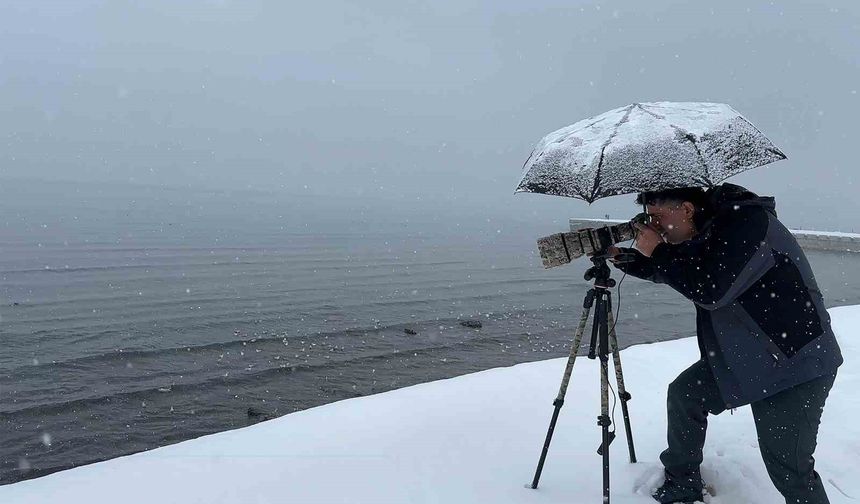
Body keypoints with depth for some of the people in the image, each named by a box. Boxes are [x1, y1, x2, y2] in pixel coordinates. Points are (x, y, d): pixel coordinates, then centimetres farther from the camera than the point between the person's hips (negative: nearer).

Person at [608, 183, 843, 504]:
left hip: (797, 362, -9)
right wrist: (617, 255, 1)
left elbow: (710, 290, -31)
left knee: (789, 468, -11)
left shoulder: (747, 222, -24)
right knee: (684, 393, 9)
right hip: (741, 353, 9)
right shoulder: (706, 231, 2)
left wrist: (657, 251, -21)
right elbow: (666, 269, 16)